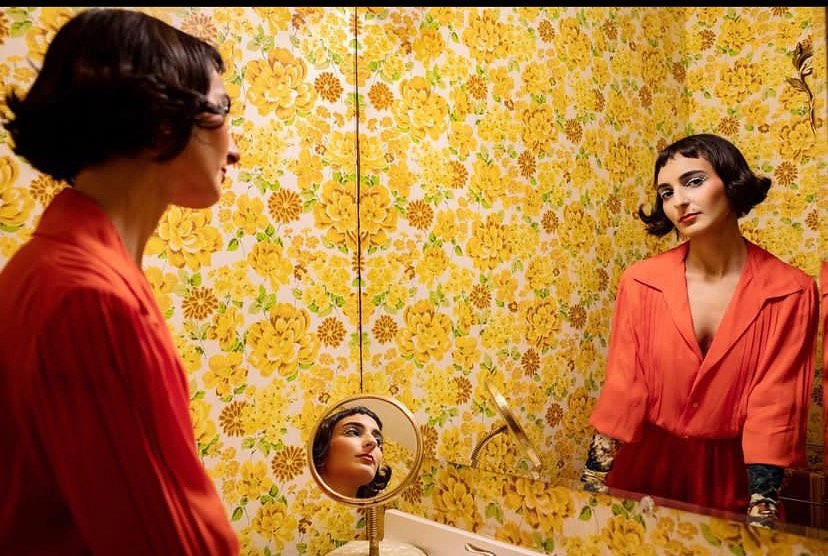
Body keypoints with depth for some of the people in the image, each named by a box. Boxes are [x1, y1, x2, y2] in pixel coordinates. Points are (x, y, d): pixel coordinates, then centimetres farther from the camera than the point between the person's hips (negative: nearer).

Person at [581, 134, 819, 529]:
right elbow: (623, 390, -11)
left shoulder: (790, 292, -12)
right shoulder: (640, 282, -11)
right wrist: (590, 491, -15)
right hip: (647, 464, 1)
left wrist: (761, 520, -19)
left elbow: (773, 410, -14)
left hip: (733, 473, 0)